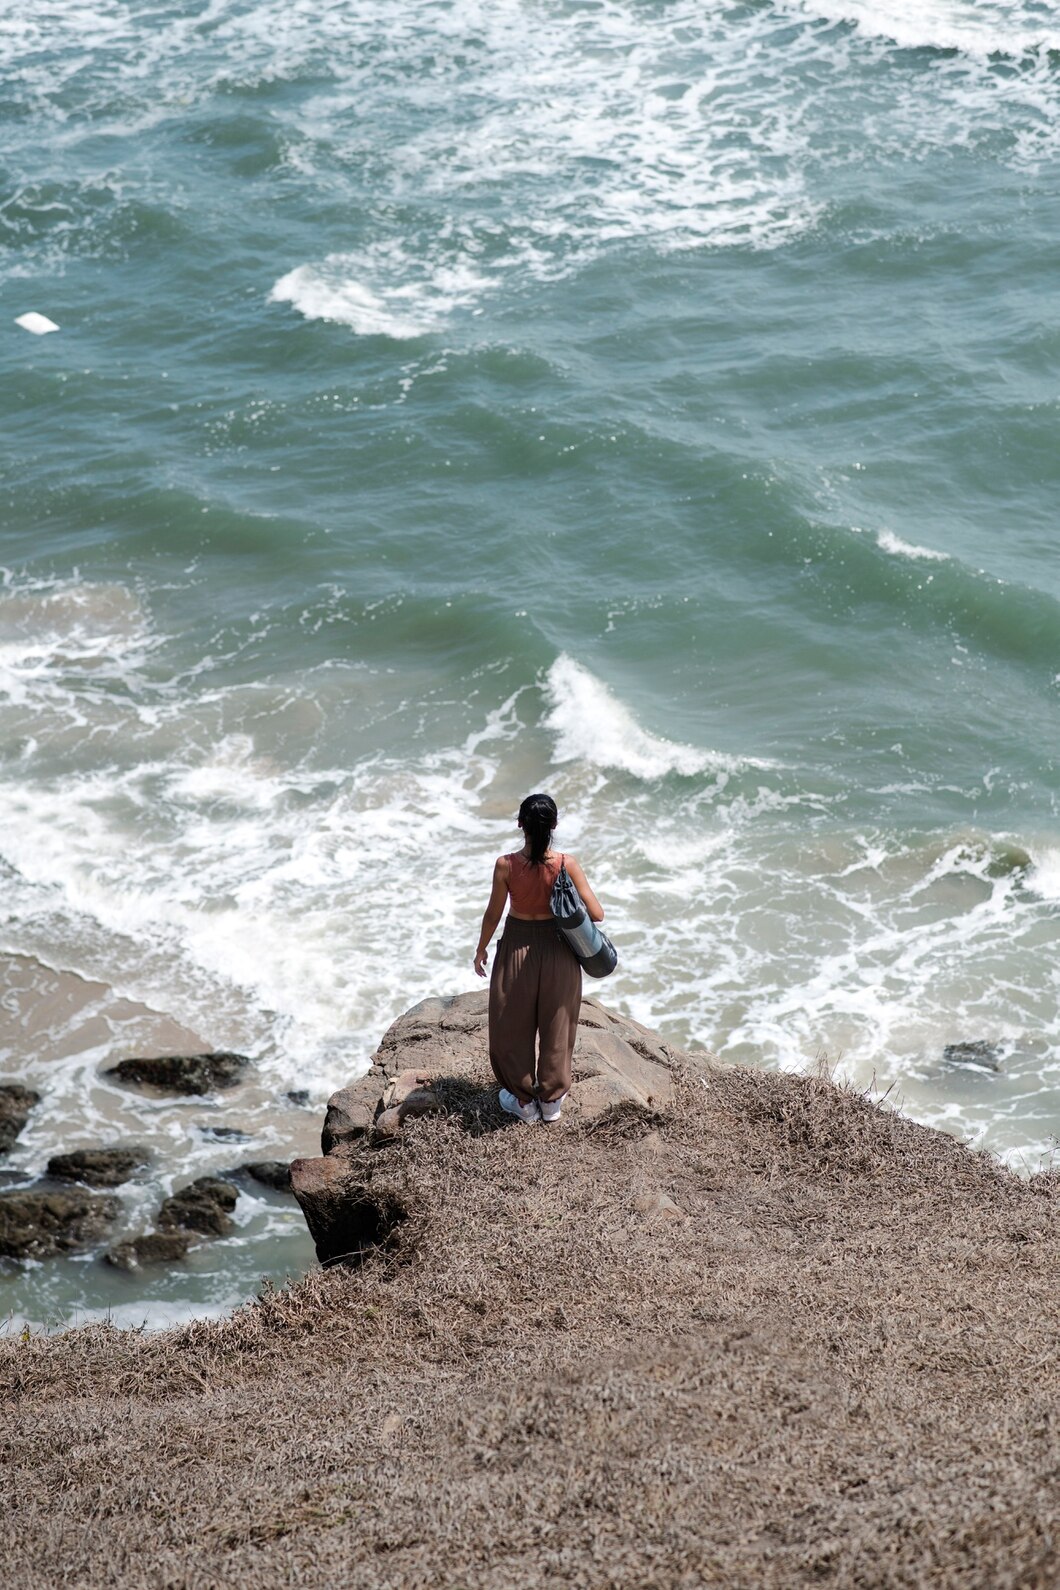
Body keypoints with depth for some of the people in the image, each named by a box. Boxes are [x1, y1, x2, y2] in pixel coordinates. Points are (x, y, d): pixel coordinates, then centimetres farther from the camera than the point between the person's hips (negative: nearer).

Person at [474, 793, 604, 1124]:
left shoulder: (506, 865, -18)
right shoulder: (566, 864, -17)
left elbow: (493, 914, -7)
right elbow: (596, 914, -15)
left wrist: (481, 949, 10)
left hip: (516, 949, -1)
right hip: (558, 950, 1)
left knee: (514, 1027, 19)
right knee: (556, 1025, 20)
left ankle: (523, 1101, 31)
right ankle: (551, 1099, 33)